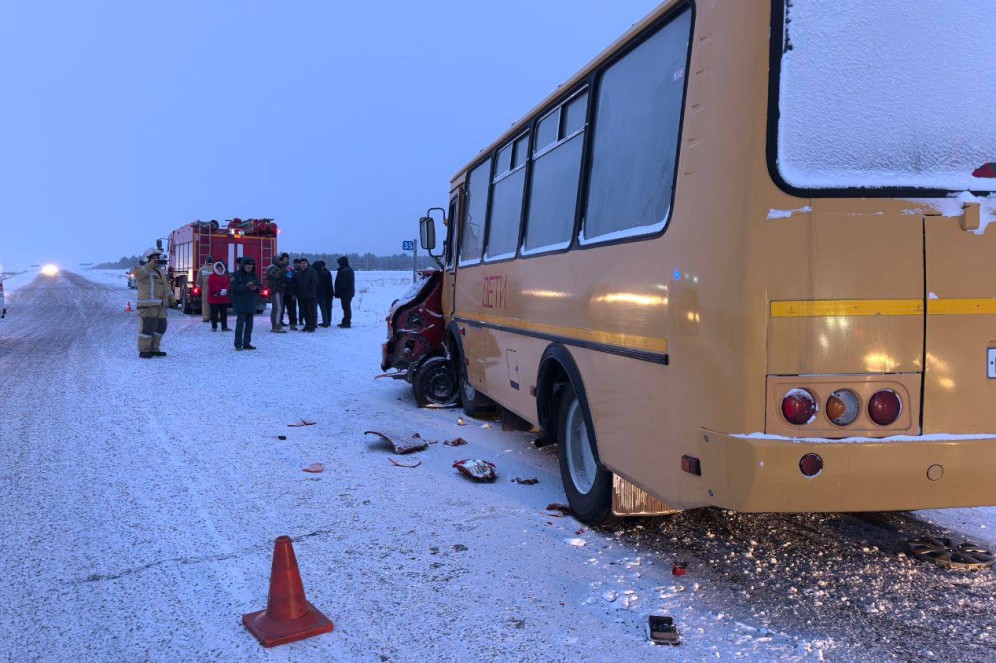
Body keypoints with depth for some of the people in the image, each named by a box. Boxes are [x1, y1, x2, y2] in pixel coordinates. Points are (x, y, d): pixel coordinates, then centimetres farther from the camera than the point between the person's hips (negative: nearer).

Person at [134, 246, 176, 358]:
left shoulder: (161, 271, 22)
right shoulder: (143, 270, -2)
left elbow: (167, 286, 27)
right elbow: (136, 274, -26)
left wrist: (172, 299, 20)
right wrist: (150, 265, -27)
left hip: (161, 306, 8)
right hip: (148, 306, -8)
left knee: (160, 328, 11)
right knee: (147, 327, -9)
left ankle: (154, 349, 22)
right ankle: (144, 351, -3)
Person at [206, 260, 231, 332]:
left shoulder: (226, 276, 12)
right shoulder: (212, 276, -2)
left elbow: (229, 284, 5)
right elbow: (211, 286, -12)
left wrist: (226, 290, -16)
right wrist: (220, 291, -19)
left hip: (224, 298, 4)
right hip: (214, 297, -4)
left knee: (224, 313, 8)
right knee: (214, 313, -1)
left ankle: (224, 327, 13)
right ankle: (214, 327, 5)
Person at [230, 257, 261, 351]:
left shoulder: (254, 275, 11)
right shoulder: (236, 275, -4)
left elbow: (260, 287, 11)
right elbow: (234, 287, -14)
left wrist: (256, 288, -12)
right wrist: (246, 286, -24)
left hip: (251, 304, 5)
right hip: (240, 303, -5)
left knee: (249, 324, 7)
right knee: (240, 323, -10)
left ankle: (247, 343, 14)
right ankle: (238, 344, -5)